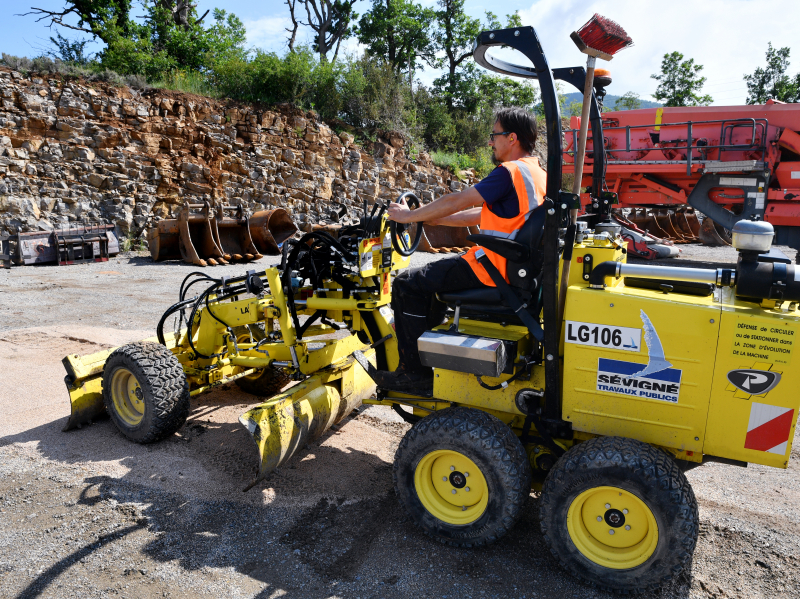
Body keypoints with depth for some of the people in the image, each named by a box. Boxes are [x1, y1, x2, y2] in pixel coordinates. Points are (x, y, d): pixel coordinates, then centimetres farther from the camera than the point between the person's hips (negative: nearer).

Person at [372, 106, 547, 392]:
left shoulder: (510, 172, -17)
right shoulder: (536, 173, 15)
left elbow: (457, 201, -15)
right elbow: (482, 214, 17)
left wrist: (410, 216, -2)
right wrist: (430, 217, 15)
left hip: (493, 269, -10)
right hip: (513, 266, 11)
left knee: (407, 284, -6)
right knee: (431, 274, 27)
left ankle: (416, 372, -1)